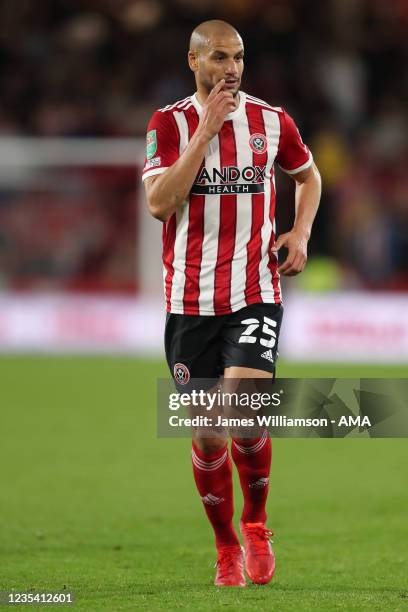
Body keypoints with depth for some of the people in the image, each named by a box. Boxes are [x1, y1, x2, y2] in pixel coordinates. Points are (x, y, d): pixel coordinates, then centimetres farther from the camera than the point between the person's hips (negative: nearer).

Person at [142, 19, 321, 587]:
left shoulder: (271, 120, 5)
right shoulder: (170, 123, -1)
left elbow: (308, 176, 23)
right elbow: (159, 203, -14)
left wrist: (300, 233, 5)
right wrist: (205, 131, -16)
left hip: (256, 294, 0)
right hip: (190, 300, 0)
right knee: (206, 433, 3)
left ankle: (256, 522, 6)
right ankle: (227, 548, 21)